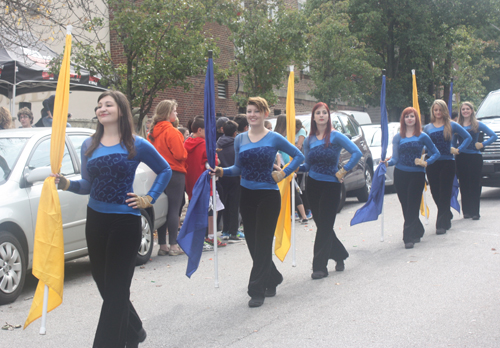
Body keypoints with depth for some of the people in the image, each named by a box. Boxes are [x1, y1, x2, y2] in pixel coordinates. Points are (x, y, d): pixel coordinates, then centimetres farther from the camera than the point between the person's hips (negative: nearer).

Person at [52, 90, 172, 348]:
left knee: (115, 288, -2)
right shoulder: (89, 145, 8)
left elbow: (165, 171, 8)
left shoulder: (137, 145, -3)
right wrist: (66, 184, -6)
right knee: (103, 282, 12)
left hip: (125, 222, -5)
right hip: (96, 220, 5)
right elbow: (87, 185, 11)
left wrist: (149, 199, 0)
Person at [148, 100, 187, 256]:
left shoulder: (153, 131, 9)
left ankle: (162, 245, 13)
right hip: (174, 173, -7)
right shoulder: (171, 132, -14)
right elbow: (180, 154, -17)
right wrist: (185, 153, 2)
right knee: (174, 209, -3)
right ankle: (174, 246, -1)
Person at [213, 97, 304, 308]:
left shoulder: (274, 138, -4)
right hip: (247, 195, 5)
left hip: (268, 195, -5)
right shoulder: (240, 140, 7)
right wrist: (222, 172, -6)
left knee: (262, 243, -4)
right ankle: (272, 279, 30)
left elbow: (298, 156, 3)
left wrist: (283, 174, -7)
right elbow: (238, 168, 11)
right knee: (252, 243, 9)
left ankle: (257, 291, 2)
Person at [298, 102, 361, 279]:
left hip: (331, 185, -5)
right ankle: (339, 254, 31)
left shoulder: (335, 136, -8)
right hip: (313, 185, 5)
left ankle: (320, 266, 3)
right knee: (321, 224, 11)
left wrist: (343, 171, -15)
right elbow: (308, 165, 11)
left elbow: (356, 153, -15)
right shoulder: (309, 140, 6)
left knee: (324, 226, -3)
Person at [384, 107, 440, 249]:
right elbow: (395, 158, 2)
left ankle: (409, 237, -2)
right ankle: (418, 230, 27)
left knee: (412, 206, -5)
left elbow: (436, 153, 6)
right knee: (406, 206, 7)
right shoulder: (398, 137, 7)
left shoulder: (422, 137, 2)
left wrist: (426, 163, -10)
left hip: (417, 174, -2)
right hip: (400, 174, 3)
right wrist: (387, 163, -18)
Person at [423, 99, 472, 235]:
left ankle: (442, 224, -1)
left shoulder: (452, 125, 2)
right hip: (432, 164, 3)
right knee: (435, 193, 7)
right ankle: (447, 215, 32)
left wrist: (458, 150, -1)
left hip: (447, 162, -3)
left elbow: (468, 137, 7)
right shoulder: (427, 128, 8)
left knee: (444, 194, -4)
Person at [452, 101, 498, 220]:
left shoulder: (478, 125, 1)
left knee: (475, 185, -3)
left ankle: (475, 212, 1)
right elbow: (453, 142, 17)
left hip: (475, 157, -2)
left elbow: (494, 136, -1)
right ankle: (466, 211, 12)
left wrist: (482, 144, -10)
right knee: (464, 185, 5)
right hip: (461, 158, 3)